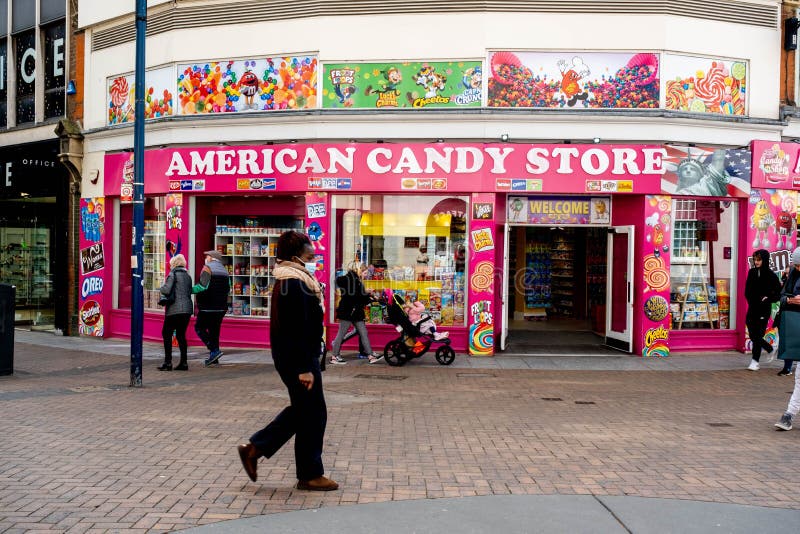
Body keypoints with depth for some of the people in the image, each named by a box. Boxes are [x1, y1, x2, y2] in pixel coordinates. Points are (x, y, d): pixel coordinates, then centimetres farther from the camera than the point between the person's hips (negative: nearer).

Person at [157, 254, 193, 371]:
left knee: (166, 334, 2)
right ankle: (183, 363, 11)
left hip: (175, 310, -7)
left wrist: (162, 287, 5)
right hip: (187, 309, 7)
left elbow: (166, 290, -15)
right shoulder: (188, 276, 15)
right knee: (181, 335, 13)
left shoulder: (173, 274, -6)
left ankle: (168, 362, -1)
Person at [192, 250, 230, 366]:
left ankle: (214, 350, -11)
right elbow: (227, 289, 15)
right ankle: (214, 357, 12)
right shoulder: (224, 270, 13)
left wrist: (190, 290, -10)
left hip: (208, 307, -7)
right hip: (221, 307, 7)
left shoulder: (207, 268, -9)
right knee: (214, 330, 12)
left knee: (199, 327, 2)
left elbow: (203, 286, -21)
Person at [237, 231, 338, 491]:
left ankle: (254, 448, 22)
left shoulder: (288, 282, 14)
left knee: (301, 409, 19)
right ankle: (310, 475, 13)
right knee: (312, 413, 1)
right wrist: (305, 368, -24)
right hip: (298, 359, -11)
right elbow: (298, 330, -24)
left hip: (292, 358, 11)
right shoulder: (294, 285, -19)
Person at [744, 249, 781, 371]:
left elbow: (779, 293, -3)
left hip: (764, 310, -4)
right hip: (752, 308, 4)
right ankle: (771, 350, 26)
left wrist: (768, 298, -16)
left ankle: (755, 361, 6)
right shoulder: (752, 272, 5)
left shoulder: (771, 275, -7)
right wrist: (751, 302, -4)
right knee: (753, 335, 2)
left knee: (758, 335, -3)